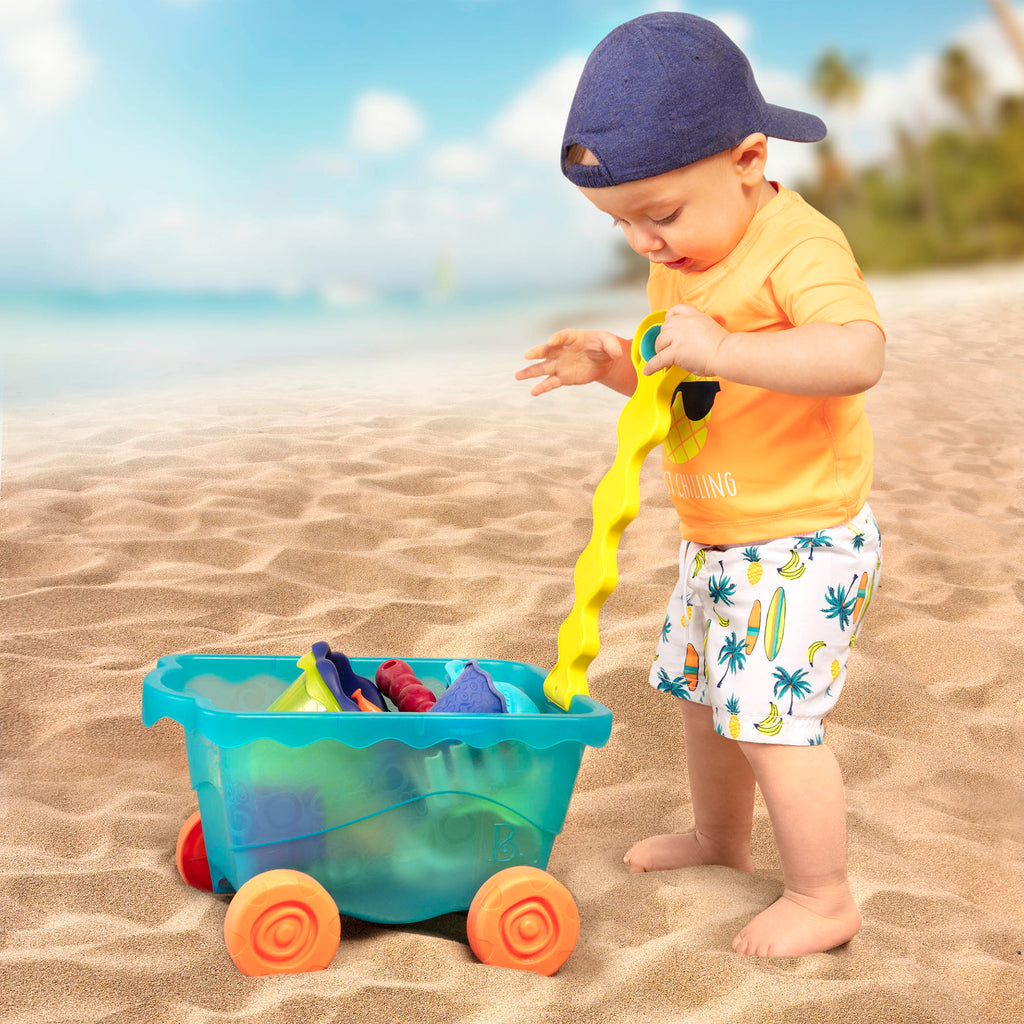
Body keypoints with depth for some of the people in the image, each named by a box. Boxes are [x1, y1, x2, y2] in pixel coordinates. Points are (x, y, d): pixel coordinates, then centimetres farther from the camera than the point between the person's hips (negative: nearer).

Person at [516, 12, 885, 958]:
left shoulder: (800, 247, -22)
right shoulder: (680, 264, 7)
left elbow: (858, 356, -39)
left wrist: (718, 349, -43)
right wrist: (610, 363, -1)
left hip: (802, 542, -9)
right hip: (716, 545, 9)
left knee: (771, 717, -8)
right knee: (704, 692, 21)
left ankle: (823, 897, 10)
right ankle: (720, 837, 44)